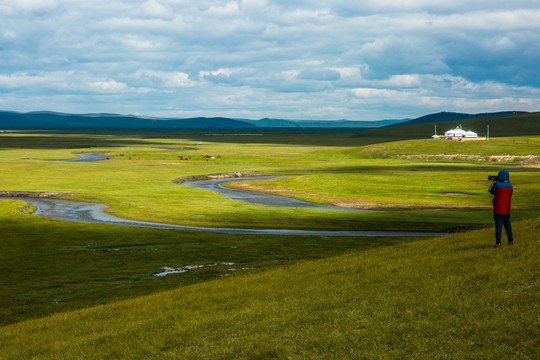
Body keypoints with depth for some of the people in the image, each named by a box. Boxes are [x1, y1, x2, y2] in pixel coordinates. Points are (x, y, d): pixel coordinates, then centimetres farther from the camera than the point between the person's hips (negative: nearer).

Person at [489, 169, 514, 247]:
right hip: (507, 209, 5)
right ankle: (510, 240, 22)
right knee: (507, 225, 17)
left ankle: (498, 243, -2)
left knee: (498, 226, -1)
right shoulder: (510, 186, -2)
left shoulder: (497, 185, -17)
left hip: (498, 209, -5)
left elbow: (491, 191, 0)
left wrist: (495, 182, 10)